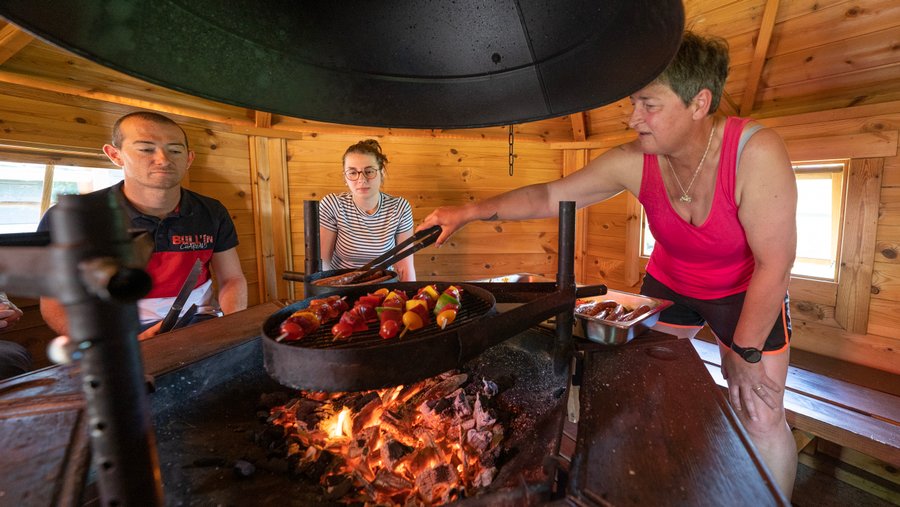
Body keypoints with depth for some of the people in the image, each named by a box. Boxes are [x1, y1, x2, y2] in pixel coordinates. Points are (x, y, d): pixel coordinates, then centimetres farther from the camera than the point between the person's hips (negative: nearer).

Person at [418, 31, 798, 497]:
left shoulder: (755, 153, -30)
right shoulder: (633, 162, -22)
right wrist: (469, 211, -24)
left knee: (761, 417, -1)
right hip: (668, 283, 3)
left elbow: (774, 264, -26)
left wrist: (745, 353, -20)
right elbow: (549, 197, -18)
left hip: (748, 291, -2)